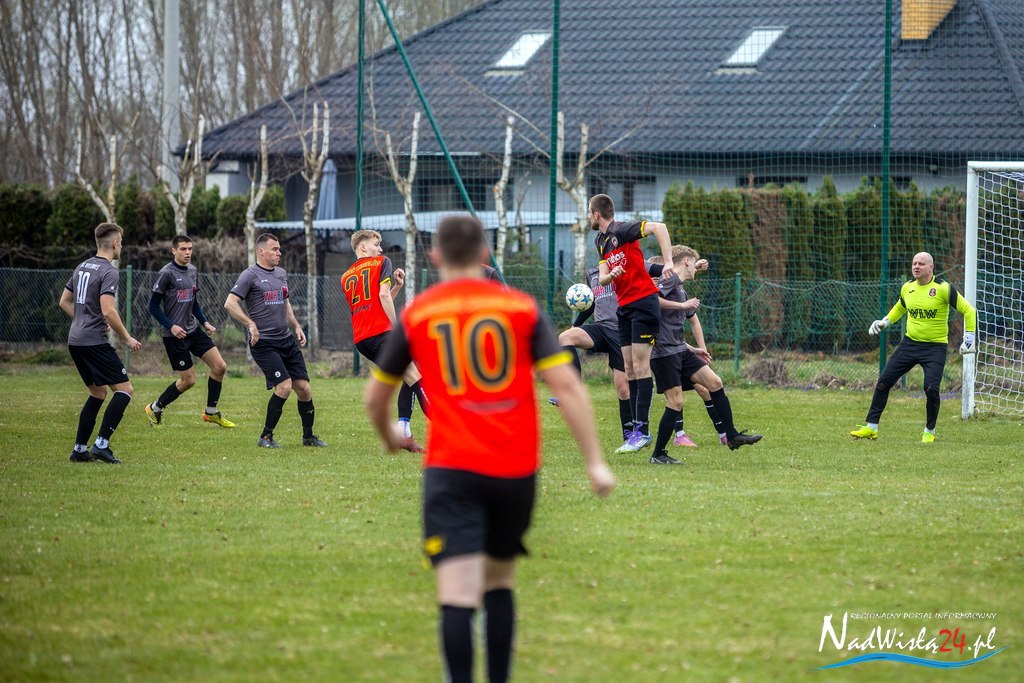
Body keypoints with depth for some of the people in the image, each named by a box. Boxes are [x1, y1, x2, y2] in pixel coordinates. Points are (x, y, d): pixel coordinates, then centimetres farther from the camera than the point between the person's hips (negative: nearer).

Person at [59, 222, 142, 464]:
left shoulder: (83, 267, 14)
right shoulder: (108, 272, -13)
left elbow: (64, 302, 22)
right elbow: (108, 311, -22)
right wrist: (127, 338, -11)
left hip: (75, 341, 9)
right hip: (95, 342, -9)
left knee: (98, 393, 18)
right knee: (124, 390, -6)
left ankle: (80, 450, 15)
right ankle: (101, 444, -13)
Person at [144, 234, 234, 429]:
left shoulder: (193, 271, 9)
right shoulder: (167, 273, -13)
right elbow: (153, 306, -11)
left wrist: (204, 322, 9)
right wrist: (171, 326, -20)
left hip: (193, 330, 7)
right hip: (175, 334, -7)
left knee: (219, 367, -1)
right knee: (188, 380, -4)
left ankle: (211, 412, 14)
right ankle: (155, 409, 16)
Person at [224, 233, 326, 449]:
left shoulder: (281, 274, 16)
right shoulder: (250, 275, -7)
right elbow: (230, 303, -15)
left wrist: (296, 326, 17)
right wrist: (251, 324, -22)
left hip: (286, 340, 7)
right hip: (264, 343, -7)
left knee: (304, 388, 3)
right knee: (284, 386, -18)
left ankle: (308, 436, 18)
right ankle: (266, 437, -4)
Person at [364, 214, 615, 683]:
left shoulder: (416, 315, 5)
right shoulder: (522, 307, 5)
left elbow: (375, 398, 15)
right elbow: (566, 385, -4)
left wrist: (389, 437, 37)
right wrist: (595, 463, -2)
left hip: (451, 468, -2)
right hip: (516, 469, 2)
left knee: (458, 593, -11)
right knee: (500, 582, 20)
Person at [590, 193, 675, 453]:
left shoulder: (621, 231, -11)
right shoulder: (601, 241, 15)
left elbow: (658, 227, -22)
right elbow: (602, 278, 10)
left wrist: (668, 261, -28)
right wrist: (611, 274, -14)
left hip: (643, 302, -9)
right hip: (624, 307, 9)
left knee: (640, 367, -11)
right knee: (630, 370, 6)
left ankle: (642, 430, -12)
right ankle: (635, 430, 7)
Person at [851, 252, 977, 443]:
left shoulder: (943, 289, -13)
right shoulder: (907, 288, 4)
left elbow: (968, 310, -7)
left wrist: (969, 338, -11)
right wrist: (885, 322, 14)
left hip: (935, 346, -5)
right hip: (910, 342, 5)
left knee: (931, 388, -19)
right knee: (883, 382, -2)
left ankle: (929, 432, 4)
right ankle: (871, 427, 7)